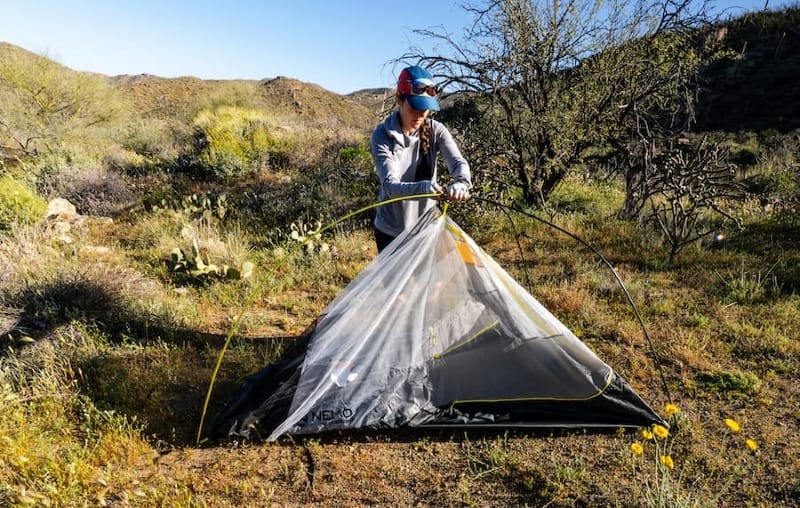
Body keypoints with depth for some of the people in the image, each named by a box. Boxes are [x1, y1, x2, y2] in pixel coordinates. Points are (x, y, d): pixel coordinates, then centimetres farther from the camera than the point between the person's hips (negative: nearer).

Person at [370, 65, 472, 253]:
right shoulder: (383, 135, -15)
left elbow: (458, 162, -20)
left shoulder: (436, 130, -5)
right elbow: (390, 185, -26)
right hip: (391, 231, -2)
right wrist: (422, 188, -47)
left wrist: (461, 182, -44)